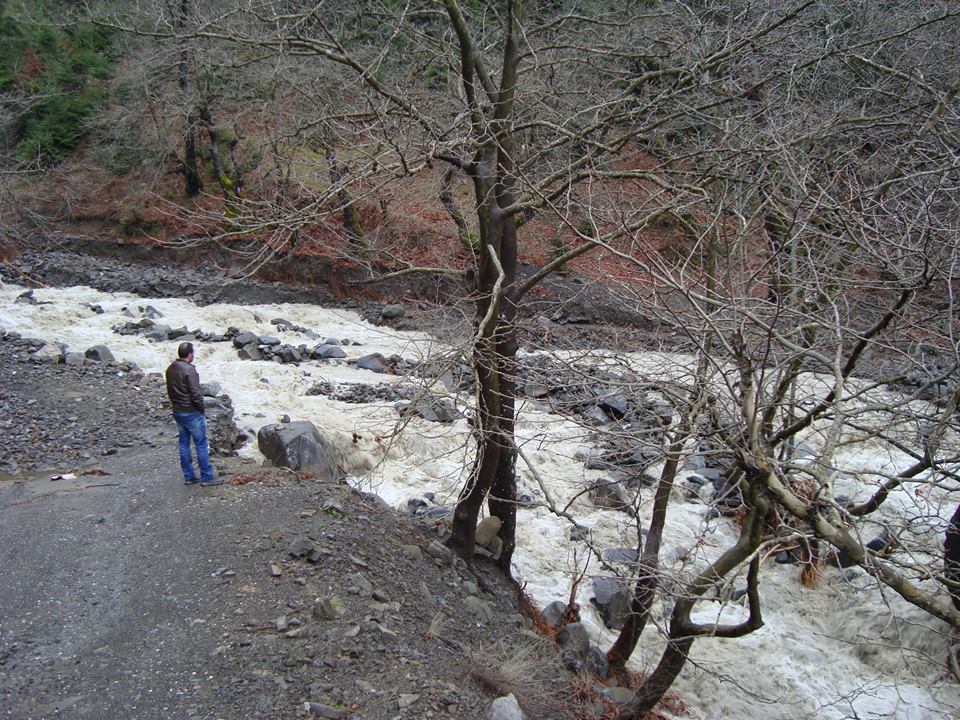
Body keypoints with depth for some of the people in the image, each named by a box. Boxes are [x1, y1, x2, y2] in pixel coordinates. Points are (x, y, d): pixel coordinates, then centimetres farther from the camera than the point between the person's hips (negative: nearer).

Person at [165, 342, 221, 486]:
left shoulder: (170, 369, 6)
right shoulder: (189, 370, -20)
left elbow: (170, 391, 13)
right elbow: (196, 394, -21)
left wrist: (176, 404, 19)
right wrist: (201, 409, -7)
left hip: (177, 412, 8)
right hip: (192, 413, -8)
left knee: (184, 444, 13)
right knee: (202, 445, 0)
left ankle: (188, 476, 19)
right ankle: (206, 477, 4)